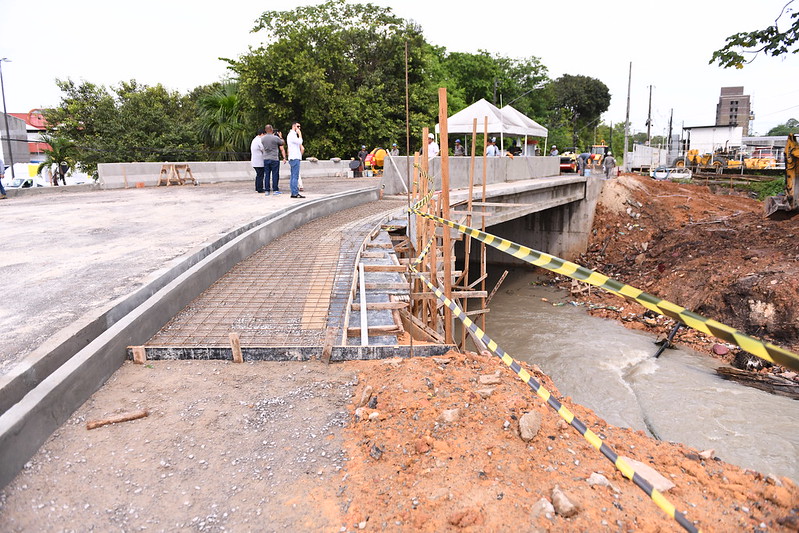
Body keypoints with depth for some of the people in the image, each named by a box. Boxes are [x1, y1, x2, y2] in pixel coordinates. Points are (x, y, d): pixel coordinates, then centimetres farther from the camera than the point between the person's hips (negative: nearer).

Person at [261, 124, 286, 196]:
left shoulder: (262, 138, 3)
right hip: (274, 159, -4)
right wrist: (281, 137, 22)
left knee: (267, 175, 6)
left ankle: (266, 190, 6)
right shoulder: (276, 138, -10)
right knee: (275, 175, 2)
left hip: (265, 159, 4)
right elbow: (283, 143, 6)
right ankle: (275, 190, 4)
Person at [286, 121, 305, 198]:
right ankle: (295, 193, -13)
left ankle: (293, 193, 10)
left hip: (295, 158, 11)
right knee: (295, 176, -12)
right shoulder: (292, 135, -10)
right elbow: (300, 141, -20)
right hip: (294, 158, -11)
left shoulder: (293, 135, 23)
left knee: (293, 176, 9)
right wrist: (300, 134, -10)